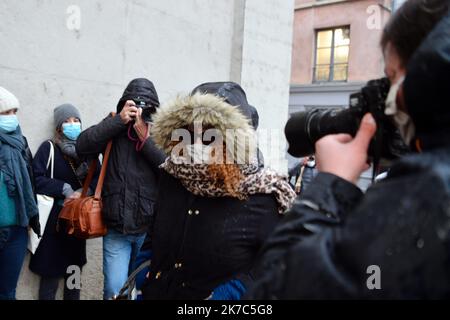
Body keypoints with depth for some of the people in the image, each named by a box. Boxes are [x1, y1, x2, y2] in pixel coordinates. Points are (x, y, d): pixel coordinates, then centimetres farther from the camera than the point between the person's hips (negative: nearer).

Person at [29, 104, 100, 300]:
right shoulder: (49, 148, -1)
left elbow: (99, 178, 3)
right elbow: (37, 179, -11)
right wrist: (64, 189, -16)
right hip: (54, 218, -4)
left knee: (75, 270, 13)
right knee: (51, 273, 0)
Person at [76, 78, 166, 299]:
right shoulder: (113, 128, 4)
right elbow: (82, 146, -11)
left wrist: (146, 139, -17)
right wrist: (119, 120, -16)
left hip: (150, 229, 0)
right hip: (116, 228, 0)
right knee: (115, 290, -4)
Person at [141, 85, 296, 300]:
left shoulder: (258, 198, -19)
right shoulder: (170, 179, -3)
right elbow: (152, 238, 9)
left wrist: (223, 295, -22)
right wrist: (141, 284, 4)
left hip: (215, 295, -4)